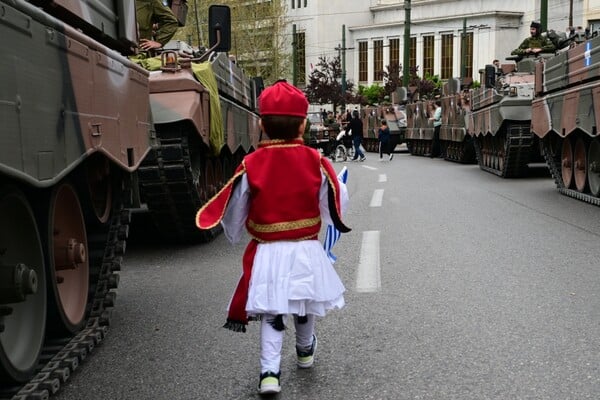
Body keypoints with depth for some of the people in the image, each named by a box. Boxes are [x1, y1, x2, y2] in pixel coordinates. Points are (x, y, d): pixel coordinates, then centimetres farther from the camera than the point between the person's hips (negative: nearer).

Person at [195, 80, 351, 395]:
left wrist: (232, 236, 19)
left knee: (271, 313, 11)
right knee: (304, 306, 24)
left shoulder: (250, 165, -12)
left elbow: (233, 216, -2)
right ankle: (305, 351, 48)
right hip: (307, 250, 2)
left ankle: (270, 372, 1)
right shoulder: (316, 162, -11)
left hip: (267, 254, -1)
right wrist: (340, 184, 16)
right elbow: (335, 212, -3)